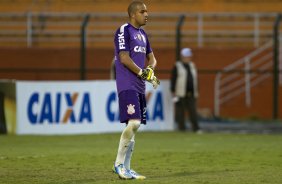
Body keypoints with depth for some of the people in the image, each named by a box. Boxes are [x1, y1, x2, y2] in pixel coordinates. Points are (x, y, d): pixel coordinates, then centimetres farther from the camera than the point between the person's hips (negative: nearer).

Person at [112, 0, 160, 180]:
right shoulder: (124, 31, -8)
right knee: (133, 123, -19)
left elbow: (151, 58, 23)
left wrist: (150, 69, 1)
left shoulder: (142, 34, 19)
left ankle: (126, 168, 11)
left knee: (135, 125, 7)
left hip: (140, 87, 9)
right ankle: (118, 164, -10)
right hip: (127, 85, -9)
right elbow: (124, 58, -16)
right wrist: (143, 73, -14)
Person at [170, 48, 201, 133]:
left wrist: (196, 92, 15)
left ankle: (196, 128, -5)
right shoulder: (177, 66, -2)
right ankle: (182, 128, 3)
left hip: (191, 94, 5)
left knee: (193, 110, -3)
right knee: (180, 111, -2)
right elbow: (173, 80, -5)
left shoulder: (192, 66, 15)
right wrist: (173, 93, -10)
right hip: (181, 94, -4)